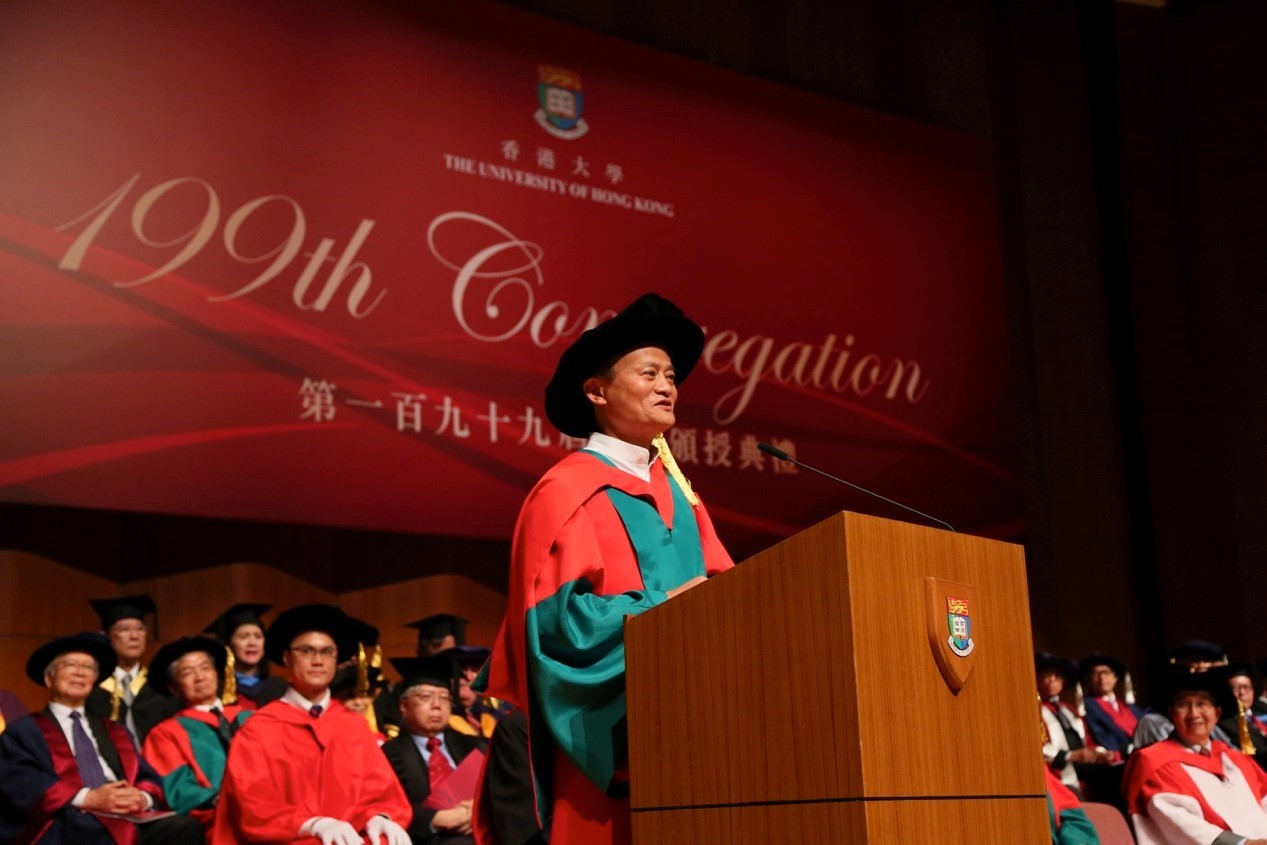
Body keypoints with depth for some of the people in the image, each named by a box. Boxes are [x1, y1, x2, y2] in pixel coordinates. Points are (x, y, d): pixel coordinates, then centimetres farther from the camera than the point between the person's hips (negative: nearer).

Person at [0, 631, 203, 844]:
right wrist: (88, 798, -15)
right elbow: (22, 783, -2)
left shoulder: (115, 731, 31)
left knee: (186, 827, -29)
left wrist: (143, 797, -5)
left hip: (132, 821, 5)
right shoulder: (25, 730, 16)